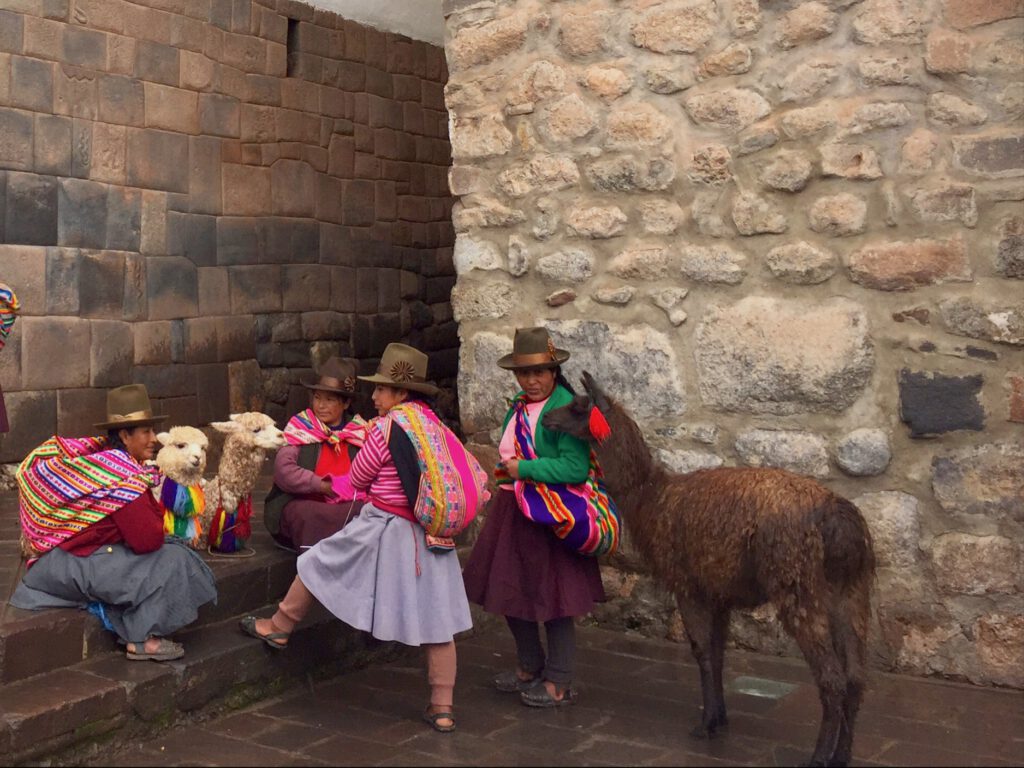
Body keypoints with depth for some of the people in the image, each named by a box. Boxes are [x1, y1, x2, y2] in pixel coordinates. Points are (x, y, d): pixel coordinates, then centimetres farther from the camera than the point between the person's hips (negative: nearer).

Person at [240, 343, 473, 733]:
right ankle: (442, 707, 13)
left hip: (385, 531, -6)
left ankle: (280, 626, 35)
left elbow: (358, 480, -1)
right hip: (430, 534, 6)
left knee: (319, 562, 16)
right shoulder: (430, 420, 6)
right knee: (437, 618, 7)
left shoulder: (386, 426, -13)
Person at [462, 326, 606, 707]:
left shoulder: (566, 408, -18)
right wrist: (505, 470, 5)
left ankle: (559, 683, 18)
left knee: (553, 598, 2)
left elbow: (575, 468, -26)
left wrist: (522, 469, -20)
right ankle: (529, 667, 36)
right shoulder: (518, 408, 9)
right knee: (510, 593, 17)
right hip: (512, 510, 9)